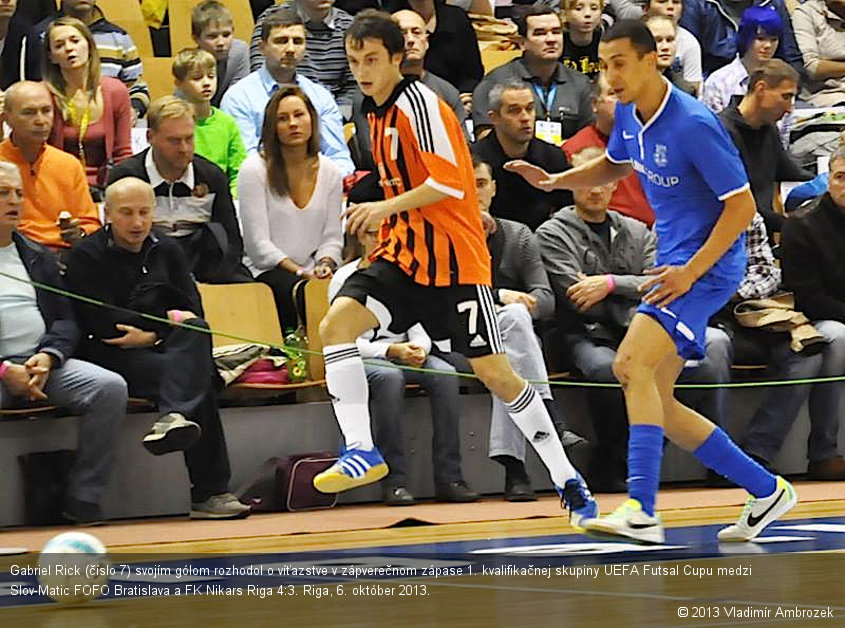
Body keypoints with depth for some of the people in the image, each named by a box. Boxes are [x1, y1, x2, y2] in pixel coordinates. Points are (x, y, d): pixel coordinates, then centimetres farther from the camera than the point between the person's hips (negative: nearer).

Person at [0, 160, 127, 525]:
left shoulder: (38, 258, 24)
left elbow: (65, 320, 17)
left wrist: (48, 357, -5)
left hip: (44, 362, 5)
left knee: (110, 387, -21)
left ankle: (83, 501, -16)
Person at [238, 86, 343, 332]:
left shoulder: (330, 172, 11)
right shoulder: (255, 170, -3)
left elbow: (332, 237, 13)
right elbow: (257, 243, -7)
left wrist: (324, 264, -9)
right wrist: (300, 272, -15)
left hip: (311, 272, 4)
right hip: (265, 272, -4)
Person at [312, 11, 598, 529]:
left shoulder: (418, 103, -14)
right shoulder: (379, 112, 12)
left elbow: (449, 181, -21)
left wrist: (386, 208, -23)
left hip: (453, 260, -8)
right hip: (404, 254, 8)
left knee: (493, 371, -4)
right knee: (336, 324, -14)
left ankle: (569, 481, 7)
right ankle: (362, 451, -16)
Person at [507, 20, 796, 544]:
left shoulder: (693, 124, -21)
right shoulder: (629, 115, 4)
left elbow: (742, 205, -18)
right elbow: (615, 166, 27)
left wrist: (692, 270, -24)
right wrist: (555, 180, 10)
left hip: (708, 265, -10)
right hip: (675, 261, 10)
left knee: (632, 362, -27)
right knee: (655, 402, 7)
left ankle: (641, 511, -32)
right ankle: (766, 490, 19)